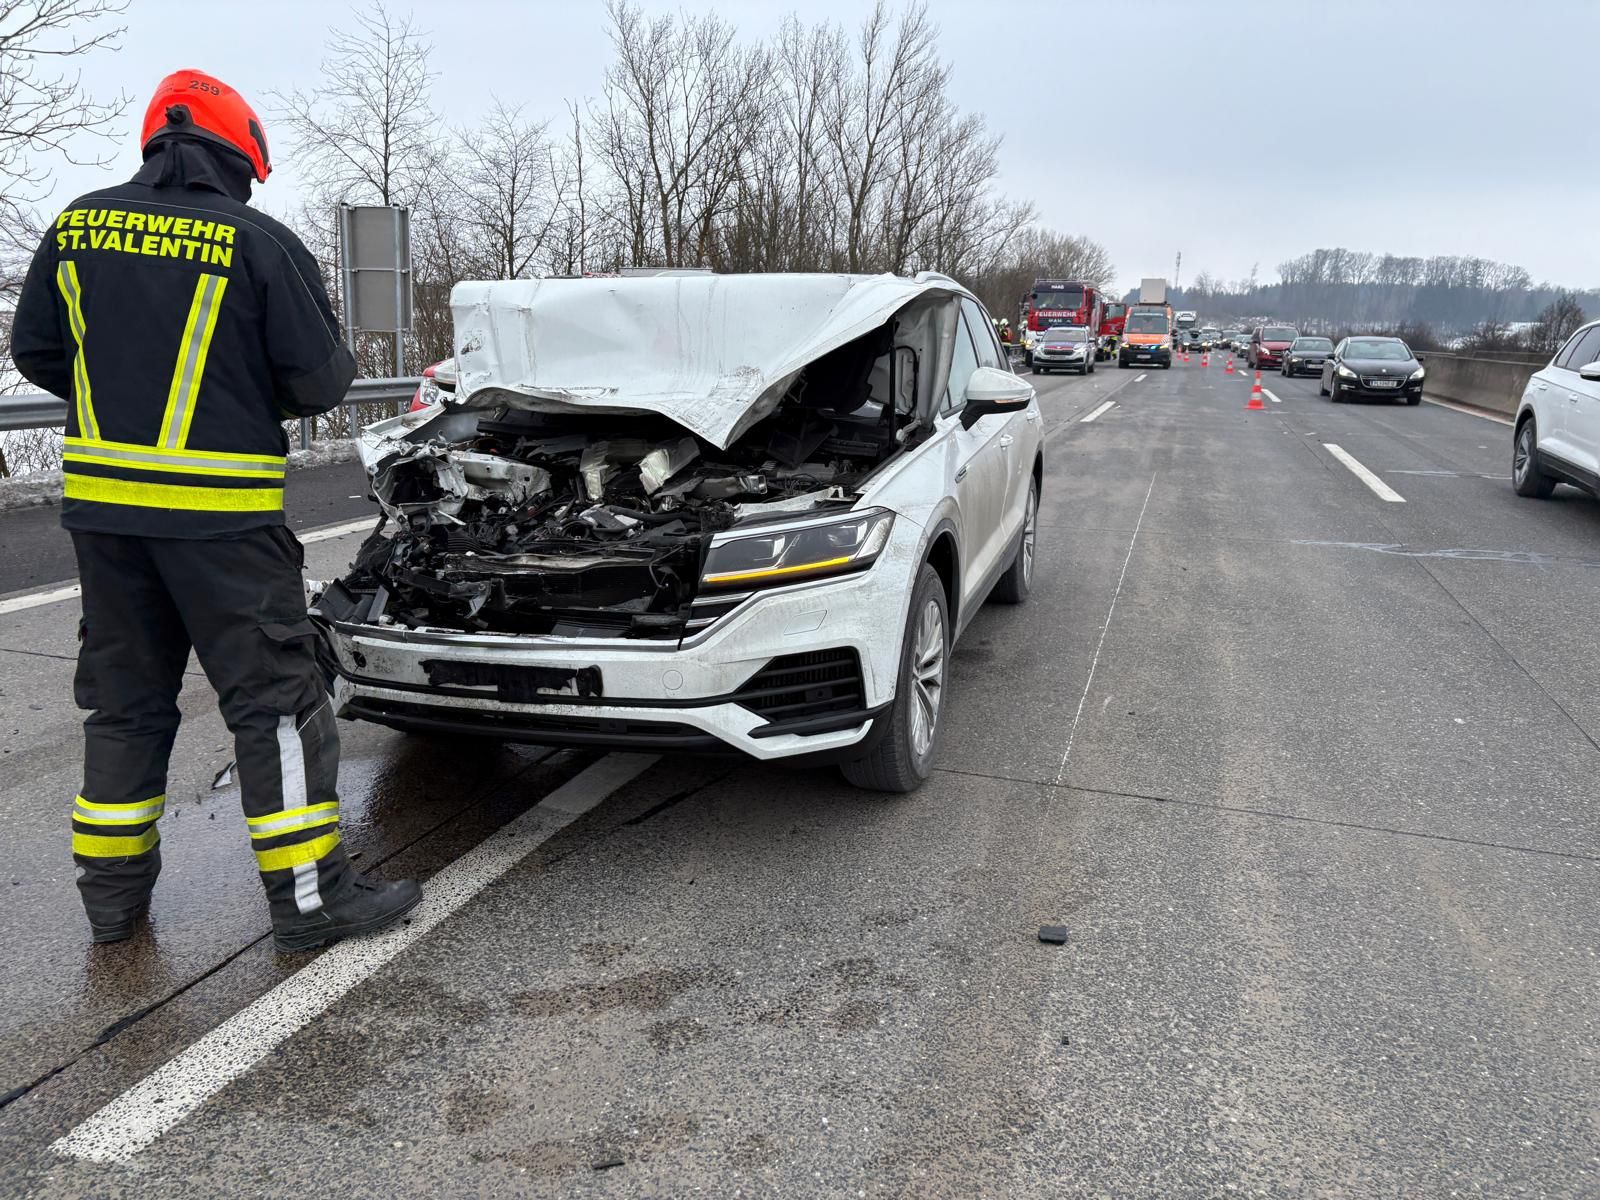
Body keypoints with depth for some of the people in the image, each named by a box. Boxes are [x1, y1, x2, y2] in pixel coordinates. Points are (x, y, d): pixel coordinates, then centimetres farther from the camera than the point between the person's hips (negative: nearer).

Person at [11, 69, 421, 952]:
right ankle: (309, 894, 6)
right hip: (219, 510, -5)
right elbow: (321, 380, -6)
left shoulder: (78, 228, 7)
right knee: (273, 696, 1)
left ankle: (112, 889, 26)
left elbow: (36, 352, 12)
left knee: (123, 694, 17)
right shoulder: (261, 244, -8)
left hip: (102, 499, 6)